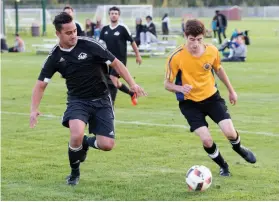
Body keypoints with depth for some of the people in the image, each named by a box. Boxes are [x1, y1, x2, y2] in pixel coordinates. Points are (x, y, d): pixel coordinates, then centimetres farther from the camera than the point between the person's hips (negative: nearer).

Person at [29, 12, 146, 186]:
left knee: (107, 145, -11)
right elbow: (41, 85, 0)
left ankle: (85, 142, 27)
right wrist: (34, 109, -14)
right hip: (78, 101, 0)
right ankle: (74, 173, 0)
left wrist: (132, 84, -13)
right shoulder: (55, 57, -6)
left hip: (101, 100, 0)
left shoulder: (89, 45, -13)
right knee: (77, 135, -29)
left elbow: (115, 63, -5)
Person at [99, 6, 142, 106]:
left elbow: (132, 41, 0)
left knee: (112, 80, -17)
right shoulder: (105, 29, 5)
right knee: (115, 82, 9)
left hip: (120, 59, -5)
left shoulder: (122, 28, -8)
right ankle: (132, 93, 34)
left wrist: (138, 55, 5)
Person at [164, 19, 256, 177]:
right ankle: (223, 166, 16)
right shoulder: (176, 57, -21)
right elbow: (168, 84, -13)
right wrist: (181, 88, -34)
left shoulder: (212, 51, -11)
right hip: (190, 103, -2)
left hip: (212, 97, 2)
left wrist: (231, 90, 19)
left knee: (230, 132, -12)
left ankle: (238, 148, 27)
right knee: (207, 140, -15)